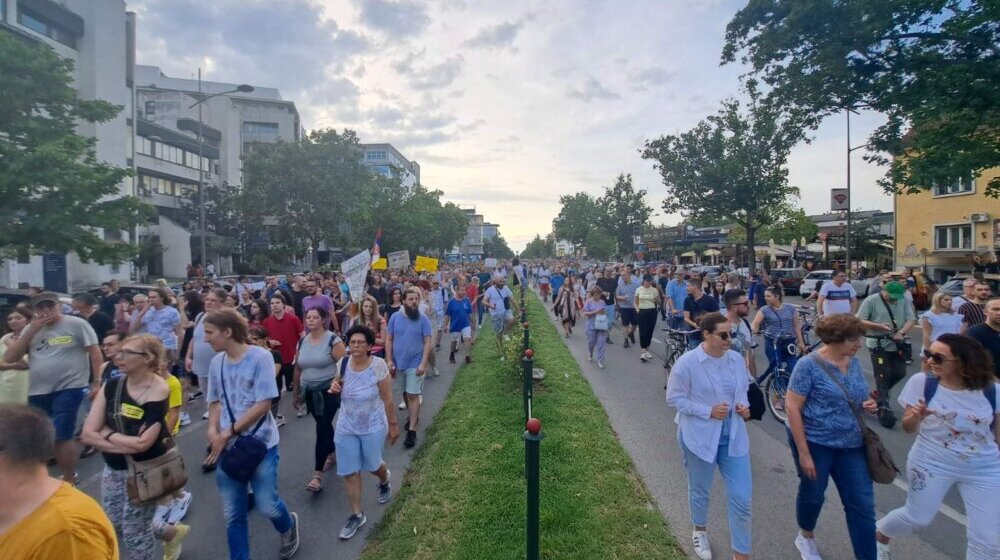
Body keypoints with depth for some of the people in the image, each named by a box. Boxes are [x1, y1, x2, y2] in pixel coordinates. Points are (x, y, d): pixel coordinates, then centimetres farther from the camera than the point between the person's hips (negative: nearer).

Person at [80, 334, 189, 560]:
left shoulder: (158, 392, -22)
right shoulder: (111, 386, -5)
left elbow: (142, 443, -25)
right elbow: (88, 434, -7)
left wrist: (108, 434, -12)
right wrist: (127, 444, -18)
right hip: (113, 469, 7)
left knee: (133, 533, 7)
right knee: (115, 525, 20)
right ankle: (172, 532, 42)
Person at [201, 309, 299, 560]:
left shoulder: (260, 357, -16)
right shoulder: (216, 362, 2)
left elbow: (263, 404, -17)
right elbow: (215, 401, 11)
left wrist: (230, 432, -16)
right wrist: (213, 429, -7)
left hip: (260, 443, -5)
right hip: (228, 446, 5)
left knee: (266, 505, 3)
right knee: (232, 513, 12)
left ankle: (289, 525, 36)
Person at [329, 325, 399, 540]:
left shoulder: (378, 366, -21)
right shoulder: (342, 363, -10)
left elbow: (387, 398, -14)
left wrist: (393, 424, -8)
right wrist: (334, 386, -14)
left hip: (373, 427, -3)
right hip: (346, 427, 3)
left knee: (372, 465, 16)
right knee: (349, 472, 8)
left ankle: (385, 480, 54)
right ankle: (357, 515, 29)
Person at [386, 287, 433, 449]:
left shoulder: (423, 319, -10)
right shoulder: (395, 317, -4)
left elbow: (428, 342, -10)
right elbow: (388, 340, 0)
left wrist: (423, 363, -17)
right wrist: (389, 361, -6)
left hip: (415, 364, -3)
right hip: (398, 363, 3)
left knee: (413, 395, -3)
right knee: (405, 393, 18)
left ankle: (412, 430, 4)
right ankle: (413, 416, 41)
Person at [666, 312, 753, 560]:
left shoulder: (737, 359, -3)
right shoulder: (687, 362, -19)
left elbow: (743, 388, 13)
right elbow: (674, 398, -14)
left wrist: (744, 406, -8)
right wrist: (708, 411, -20)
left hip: (734, 436, 4)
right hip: (700, 436, -3)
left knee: (741, 498, 5)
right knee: (700, 491, 19)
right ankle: (700, 530, 48)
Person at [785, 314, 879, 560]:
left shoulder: (854, 362, 3)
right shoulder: (809, 364, -17)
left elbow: (857, 399, 19)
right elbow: (791, 407, -18)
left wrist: (869, 405, -6)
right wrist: (804, 453, -19)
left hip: (851, 445, 5)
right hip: (815, 443, -5)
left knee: (863, 505, 6)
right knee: (813, 493, 14)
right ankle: (805, 537, 41)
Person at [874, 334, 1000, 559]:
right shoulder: (921, 382, -16)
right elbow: (908, 428, -10)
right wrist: (916, 417, -31)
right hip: (931, 463, -2)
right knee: (917, 518, 11)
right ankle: (879, 534, 39)